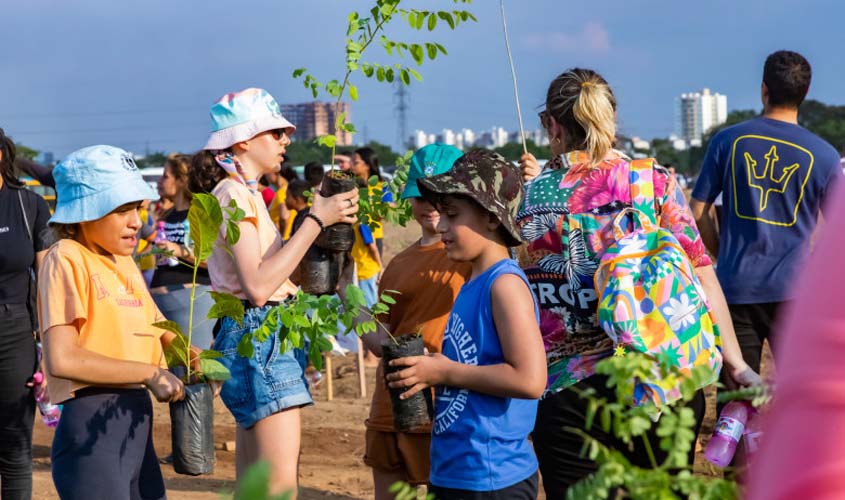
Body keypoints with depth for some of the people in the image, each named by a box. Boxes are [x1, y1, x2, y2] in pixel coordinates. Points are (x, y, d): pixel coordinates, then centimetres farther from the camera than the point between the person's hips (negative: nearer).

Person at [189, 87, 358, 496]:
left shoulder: (245, 194, 18)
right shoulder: (233, 194, -12)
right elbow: (258, 285, -22)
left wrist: (330, 217, 9)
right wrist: (316, 220, -19)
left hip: (259, 335, 10)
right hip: (258, 335, -10)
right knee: (282, 486, -14)